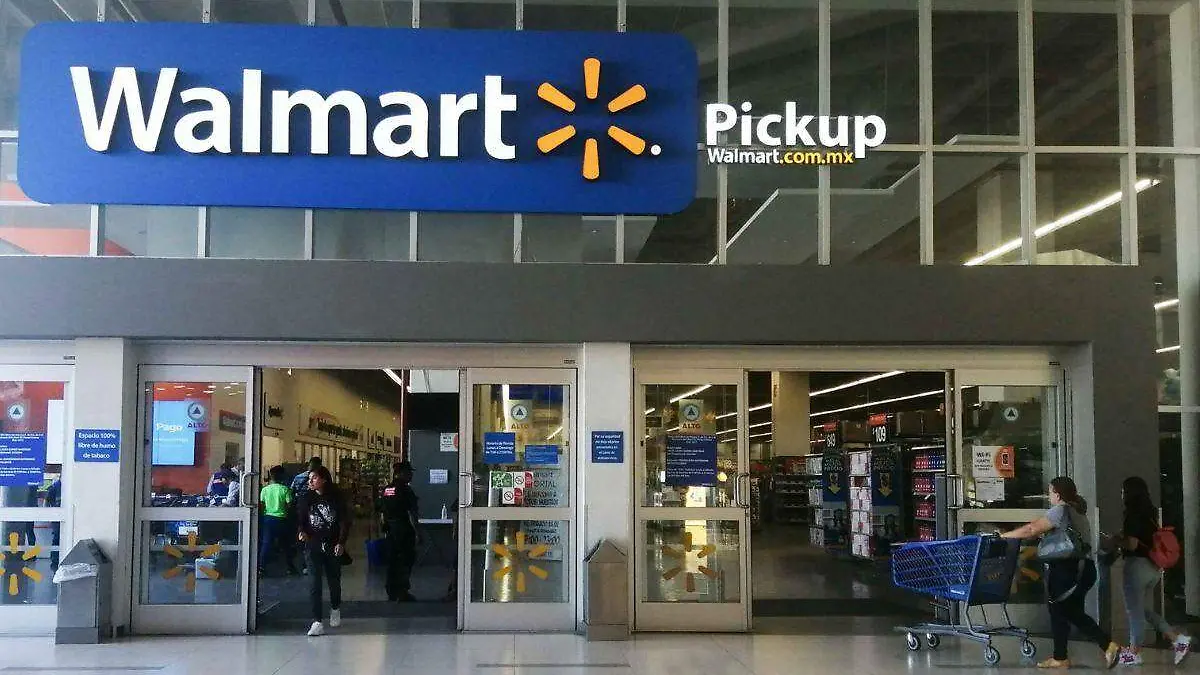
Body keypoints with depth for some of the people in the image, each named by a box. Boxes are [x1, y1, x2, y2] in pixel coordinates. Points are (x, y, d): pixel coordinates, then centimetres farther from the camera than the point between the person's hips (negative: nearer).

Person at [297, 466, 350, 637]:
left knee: (334, 580, 14)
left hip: (333, 546, -1)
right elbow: (301, 519, 10)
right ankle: (318, 622, -8)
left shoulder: (336, 498, -4)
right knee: (314, 583, -9)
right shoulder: (308, 498, 3)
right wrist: (302, 531, -11)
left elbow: (345, 521, -3)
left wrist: (341, 543, -10)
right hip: (313, 546, 1)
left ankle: (335, 609, 42)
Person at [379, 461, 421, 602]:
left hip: (390, 529, 7)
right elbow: (411, 513, -16)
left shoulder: (385, 490, 9)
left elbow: (382, 512, 15)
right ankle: (403, 592, -3)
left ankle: (392, 593, 16)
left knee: (392, 560, 12)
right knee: (406, 559, 0)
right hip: (404, 529, -7)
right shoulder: (405, 490, -13)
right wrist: (417, 531, -13)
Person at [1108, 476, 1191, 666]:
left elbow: (1132, 544, -19)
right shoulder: (1150, 513, 10)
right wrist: (1124, 537, 15)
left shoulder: (1133, 515, -16)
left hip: (1138, 565, -8)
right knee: (1140, 607, 20)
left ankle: (1134, 653, 13)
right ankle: (1178, 638, 13)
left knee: (1135, 610, 4)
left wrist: (1117, 542, -2)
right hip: (1154, 567, 8)